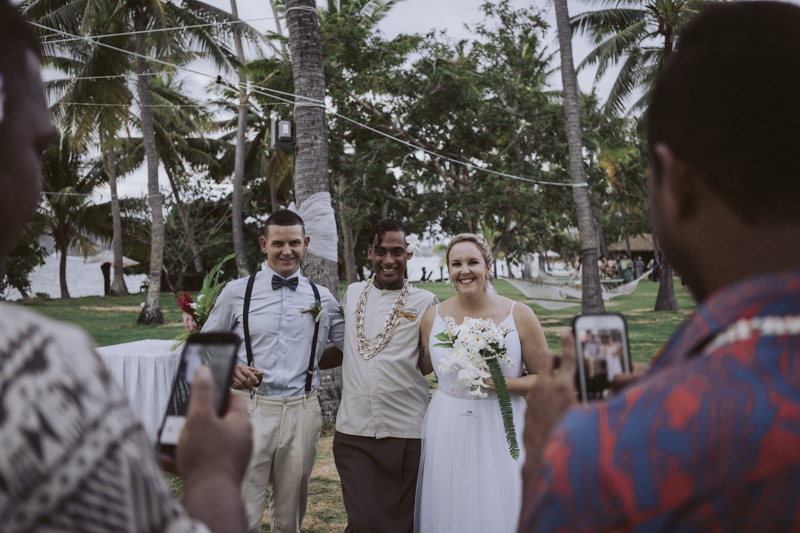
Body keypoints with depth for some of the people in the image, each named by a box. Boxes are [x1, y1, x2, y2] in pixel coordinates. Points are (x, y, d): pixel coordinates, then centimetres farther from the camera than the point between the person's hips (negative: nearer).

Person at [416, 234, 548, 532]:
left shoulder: (519, 315, -5)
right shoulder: (433, 318, 1)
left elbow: (545, 378, -1)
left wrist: (502, 383, -14)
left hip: (501, 432, -2)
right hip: (447, 435, 2)